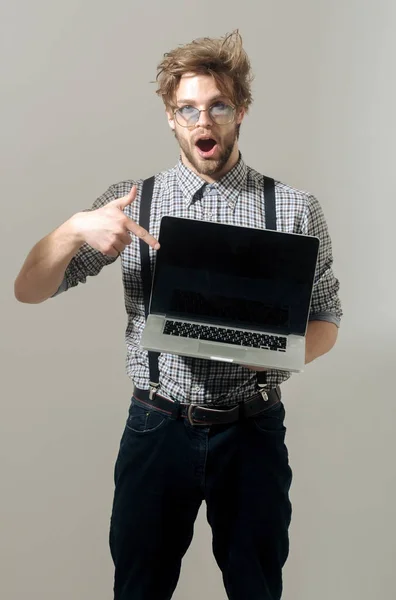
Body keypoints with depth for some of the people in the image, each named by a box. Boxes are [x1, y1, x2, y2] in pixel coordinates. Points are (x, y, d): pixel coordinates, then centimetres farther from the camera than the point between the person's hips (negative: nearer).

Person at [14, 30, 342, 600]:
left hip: (253, 430, 0)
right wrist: (76, 228, -21)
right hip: (157, 427, 1)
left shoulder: (295, 208, -2)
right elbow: (29, 291, -1)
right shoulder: (131, 201, 0)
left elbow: (325, 321, 5)